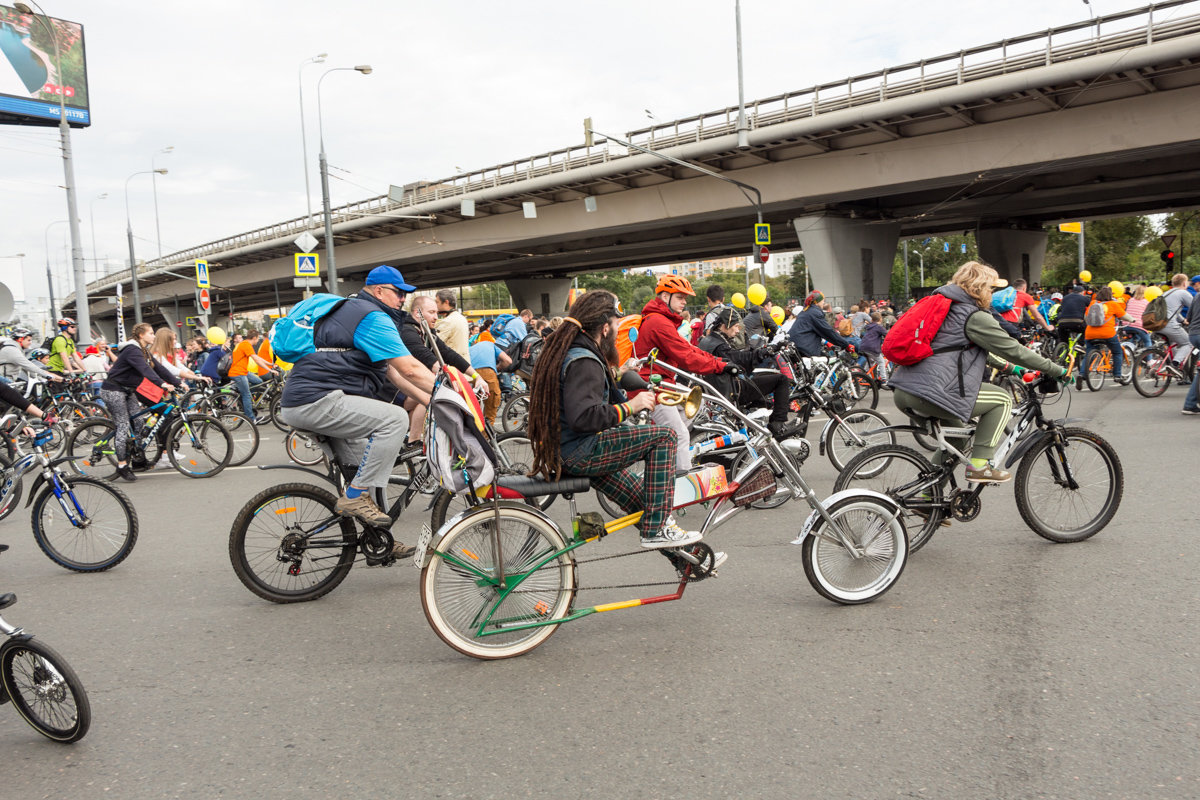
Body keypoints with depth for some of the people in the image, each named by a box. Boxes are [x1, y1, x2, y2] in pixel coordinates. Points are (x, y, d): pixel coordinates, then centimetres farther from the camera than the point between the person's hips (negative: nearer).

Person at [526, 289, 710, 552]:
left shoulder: (562, 350, 14)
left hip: (560, 454, 11)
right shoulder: (584, 361, -19)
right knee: (664, 436, -12)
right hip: (579, 454, -11)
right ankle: (657, 529, -10)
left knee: (642, 502, 23)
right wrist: (629, 406, -23)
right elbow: (583, 417, -31)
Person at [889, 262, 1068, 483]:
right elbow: (1012, 349, 0)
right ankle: (979, 465, 2)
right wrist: (1055, 370, 10)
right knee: (1002, 400, 6)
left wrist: (1003, 366, 40)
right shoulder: (975, 317, -4)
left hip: (902, 393, 9)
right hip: (929, 395, -9)